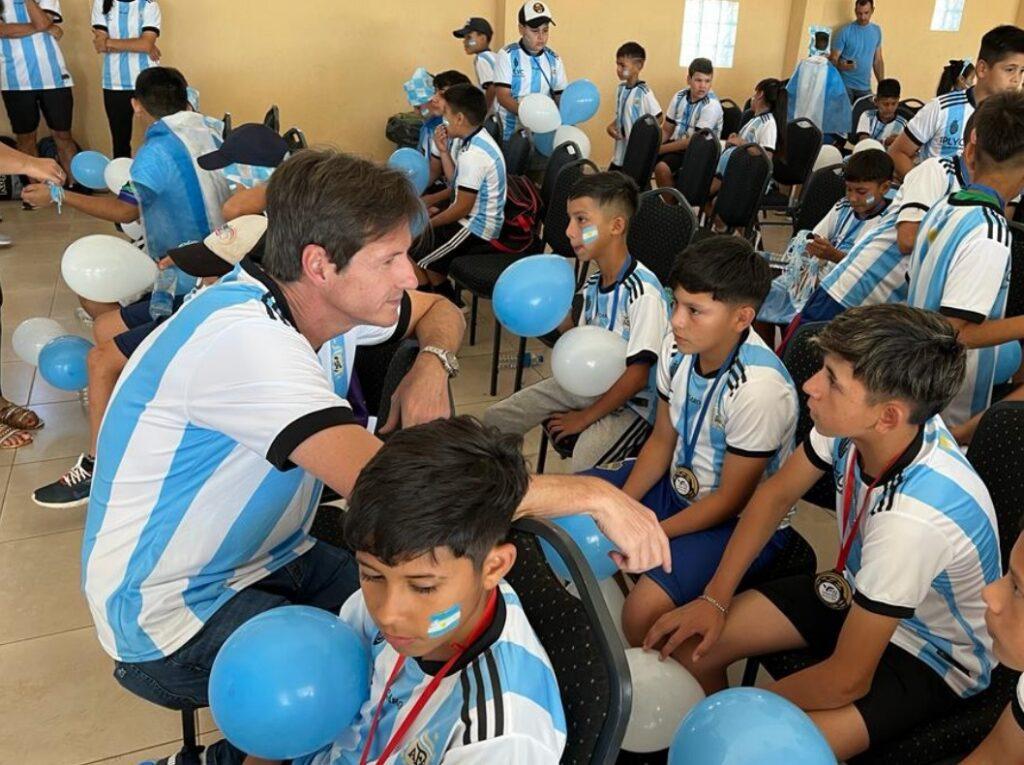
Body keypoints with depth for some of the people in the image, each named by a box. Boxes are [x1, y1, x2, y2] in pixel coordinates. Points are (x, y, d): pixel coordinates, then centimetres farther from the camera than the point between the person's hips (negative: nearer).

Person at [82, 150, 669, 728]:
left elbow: (440, 311, 13)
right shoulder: (242, 336, -31)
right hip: (172, 611, -8)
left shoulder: (324, 298, -5)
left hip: (274, 558, 8)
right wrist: (591, 494, -35)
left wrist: (433, 365, -11)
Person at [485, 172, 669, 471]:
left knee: (580, 480, -32)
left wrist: (585, 417, -14)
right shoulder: (593, 284, 3)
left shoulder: (643, 292, -23)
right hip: (587, 382, 8)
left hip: (629, 402, -8)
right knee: (495, 419, 4)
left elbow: (637, 375, -21)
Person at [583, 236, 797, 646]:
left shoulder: (759, 388, -32)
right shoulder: (677, 347, -11)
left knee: (643, 610, -29)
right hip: (680, 482, 8)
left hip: (742, 521, -7)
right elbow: (662, 439, 2)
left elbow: (732, 499, -21)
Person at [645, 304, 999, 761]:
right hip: (859, 594, 6)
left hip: (935, 657, -6)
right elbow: (776, 494, -2)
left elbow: (848, 679, -28)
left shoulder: (915, 514, -38)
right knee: (690, 644, -5)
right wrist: (714, 599, -6)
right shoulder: (856, 422, -22)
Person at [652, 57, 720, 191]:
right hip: (677, 144, 6)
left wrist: (661, 149, -19)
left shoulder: (712, 105, -17)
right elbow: (666, 130, 9)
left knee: (662, 168, -29)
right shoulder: (679, 97, 2)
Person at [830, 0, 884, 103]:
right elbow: (834, 59, -6)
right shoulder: (846, 31, -6)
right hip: (845, 85, -4)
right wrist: (841, 65, -29)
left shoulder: (877, 31, 9)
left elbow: (878, 60, 13)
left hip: (865, 87, 4)